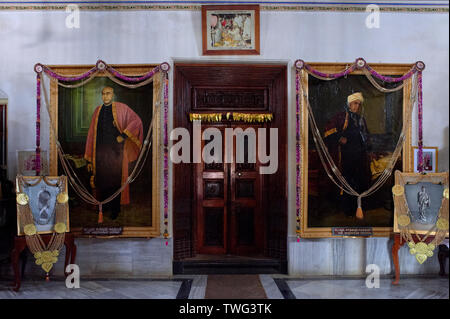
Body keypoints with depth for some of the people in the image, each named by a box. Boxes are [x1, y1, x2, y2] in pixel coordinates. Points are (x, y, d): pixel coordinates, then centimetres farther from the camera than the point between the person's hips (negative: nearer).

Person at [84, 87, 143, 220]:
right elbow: (92, 133, 9)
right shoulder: (98, 110, 10)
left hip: (116, 150, -3)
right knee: (102, 178, 7)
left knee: (115, 180, 2)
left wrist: (123, 135, -13)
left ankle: (115, 209, 17)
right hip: (101, 151, 3)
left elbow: (137, 120, -5)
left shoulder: (121, 108, 0)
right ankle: (104, 205, 26)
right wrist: (89, 158, 5)